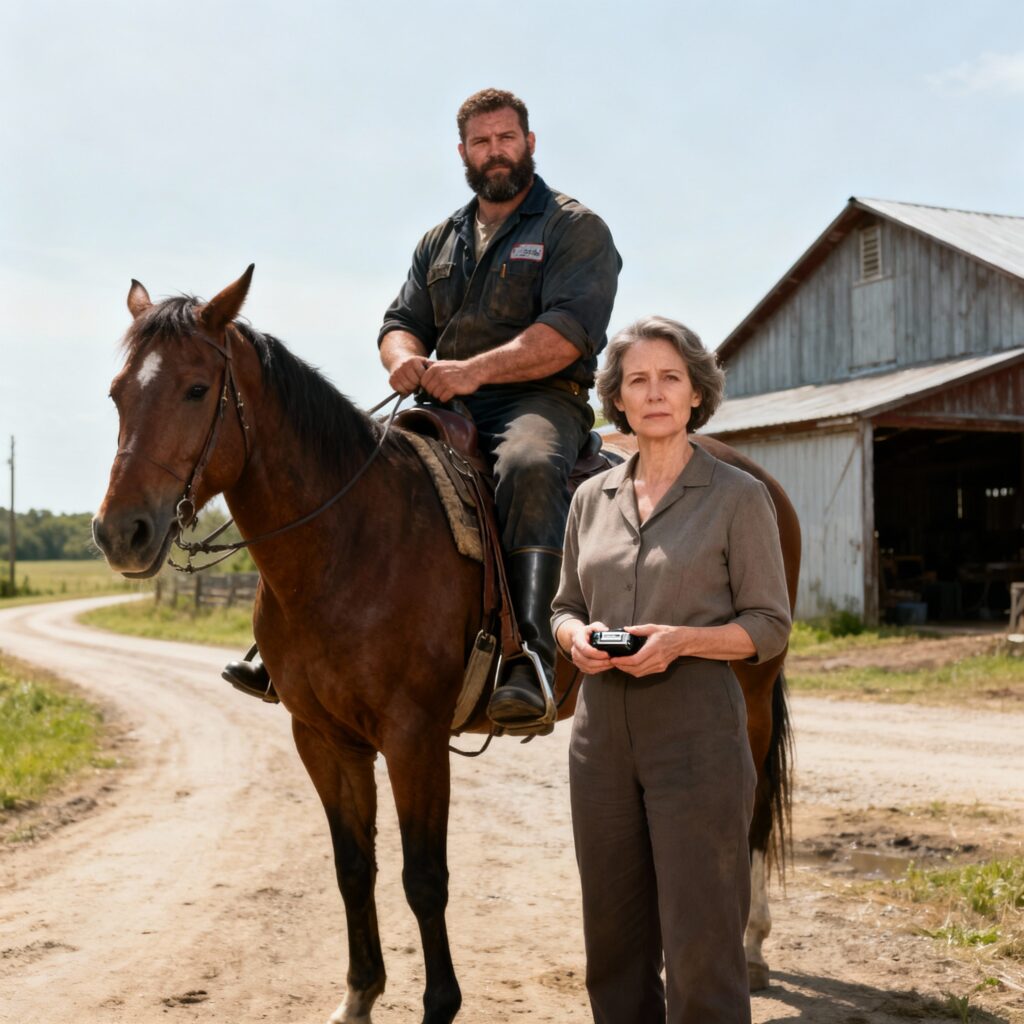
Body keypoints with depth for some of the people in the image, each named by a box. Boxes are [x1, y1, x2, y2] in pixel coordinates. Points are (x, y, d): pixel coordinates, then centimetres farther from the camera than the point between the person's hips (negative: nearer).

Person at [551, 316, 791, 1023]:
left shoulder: (739, 496, -3)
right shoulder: (593, 497, 10)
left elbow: (769, 626, -4)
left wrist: (681, 639, -19)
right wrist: (577, 636, -6)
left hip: (696, 728, -5)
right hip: (603, 725, 5)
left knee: (700, 937, -1)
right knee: (613, 931, 13)